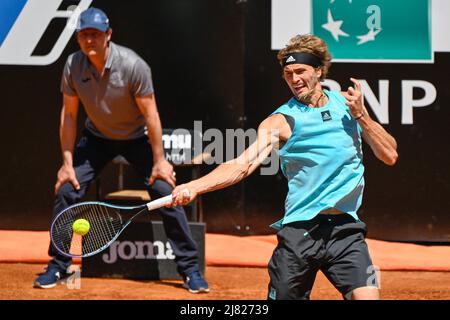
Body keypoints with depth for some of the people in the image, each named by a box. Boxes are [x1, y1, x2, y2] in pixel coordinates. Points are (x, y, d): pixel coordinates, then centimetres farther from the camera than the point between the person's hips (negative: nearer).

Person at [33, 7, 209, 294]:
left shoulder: (132, 65, -28)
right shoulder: (73, 66, -17)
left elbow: (151, 114, -21)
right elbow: (69, 115, -7)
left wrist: (159, 160, -19)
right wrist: (67, 161, -10)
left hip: (137, 138, -3)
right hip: (97, 138, 3)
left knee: (165, 192, -15)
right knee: (67, 191, -9)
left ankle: (190, 268, -4)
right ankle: (58, 266, 7)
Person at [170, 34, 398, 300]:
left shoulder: (347, 103, 10)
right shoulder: (281, 122, -1)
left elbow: (390, 156, 9)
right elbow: (243, 164, -13)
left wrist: (361, 114, -4)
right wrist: (194, 187, -27)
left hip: (345, 231, 2)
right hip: (298, 231, -1)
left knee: (367, 296, -18)